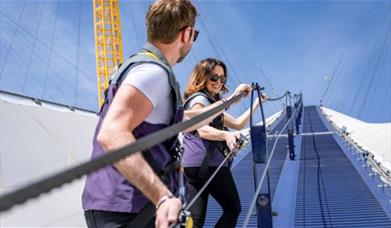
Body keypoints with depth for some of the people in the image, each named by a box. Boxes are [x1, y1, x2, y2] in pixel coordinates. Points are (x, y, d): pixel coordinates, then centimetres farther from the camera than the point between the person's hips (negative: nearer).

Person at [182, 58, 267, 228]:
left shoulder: (212, 102, 26)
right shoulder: (199, 99, -6)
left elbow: (238, 124, 30)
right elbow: (202, 130, -26)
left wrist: (256, 104, 28)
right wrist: (226, 135, -45)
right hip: (210, 164, -8)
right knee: (233, 209, 8)